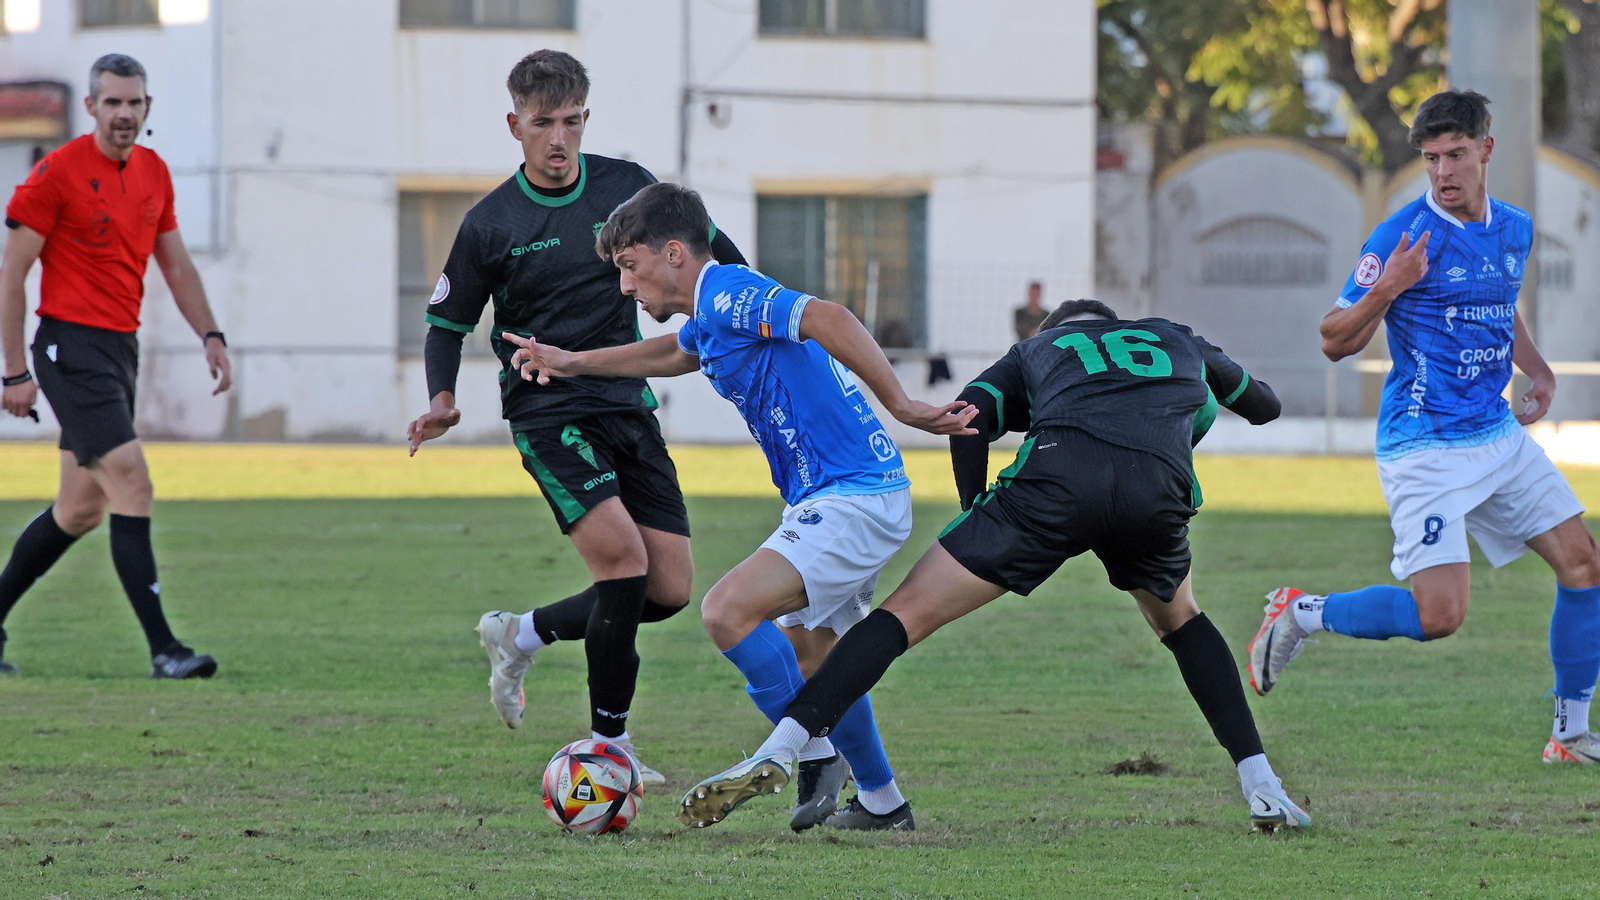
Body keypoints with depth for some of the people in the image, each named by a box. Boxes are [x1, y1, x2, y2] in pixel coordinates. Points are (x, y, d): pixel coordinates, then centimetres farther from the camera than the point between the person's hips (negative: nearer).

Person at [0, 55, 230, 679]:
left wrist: (210, 334, 9)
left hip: (122, 348, 8)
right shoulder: (58, 172, -10)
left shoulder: (153, 172, 11)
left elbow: (175, 264, 21)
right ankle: (162, 649, -19)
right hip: (71, 349, -8)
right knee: (132, 486, -17)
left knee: (82, 509, 12)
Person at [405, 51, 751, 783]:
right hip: (548, 413, -5)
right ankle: (610, 743, -11)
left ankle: (522, 635, 21)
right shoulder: (491, 224, -5)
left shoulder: (625, 186, 3)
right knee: (623, 558, -23)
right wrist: (441, 400, -12)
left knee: (670, 590, -2)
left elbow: (709, 245, 16)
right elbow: (449, 320, 4)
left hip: (627, 404, 5)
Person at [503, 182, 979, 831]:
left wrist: (900, 406, -33)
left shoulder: (725, 291, -15)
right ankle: (881, 802, 33)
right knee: (813, 647, 24)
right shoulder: (709, 313, 16)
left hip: (854, 498, -11)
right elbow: (674, 353, 41)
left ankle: (812, 754, -10)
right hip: (845, 496, 11)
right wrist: (574, 363, 42)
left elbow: (829, 319, -30)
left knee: (729, 609, -22)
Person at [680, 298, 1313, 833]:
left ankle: (779, 752, -13)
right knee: (1180, 621, 33)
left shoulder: (1033, 351, 35)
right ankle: (1262, 790, 22)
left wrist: (976, 513, 21)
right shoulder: (1176, 341, 40)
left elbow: (968, 419, 14)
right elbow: (1264, 405, 55)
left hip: (1058, 475, -2)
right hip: (1160, 491, 2)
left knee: (907, 612, 2)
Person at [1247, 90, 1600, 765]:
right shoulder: (1403, 236, -14)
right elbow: (1336, 342, -13)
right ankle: (1301, 614, 6)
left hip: (1499, 433, 7)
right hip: (1425, 447, -7)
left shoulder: (1514, 229, 8)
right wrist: (1385, 289, -30)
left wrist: (1538, 371, 16)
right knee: (1439, 615, -17)